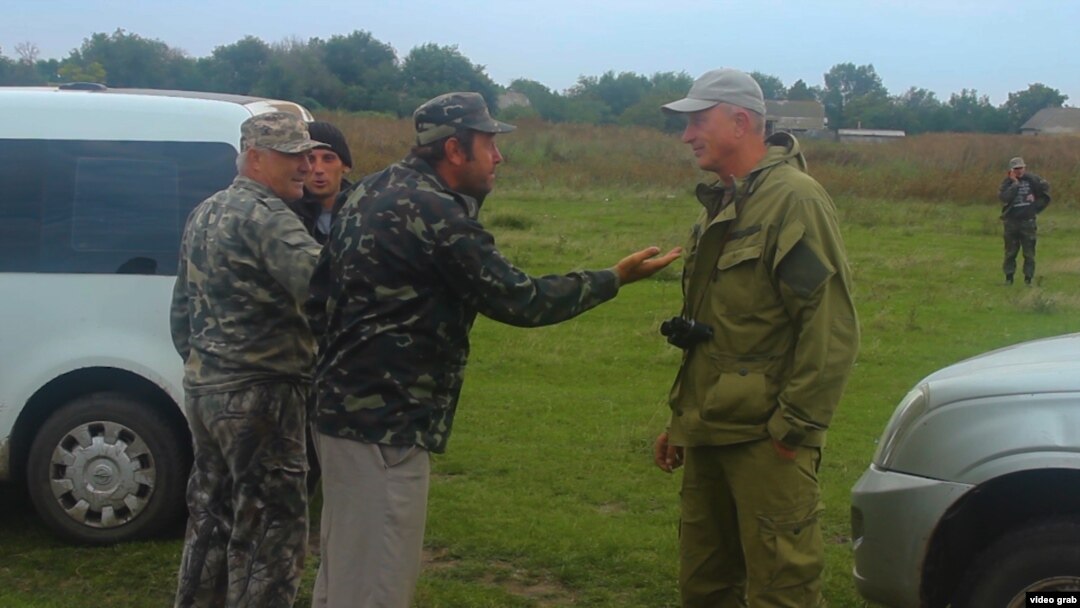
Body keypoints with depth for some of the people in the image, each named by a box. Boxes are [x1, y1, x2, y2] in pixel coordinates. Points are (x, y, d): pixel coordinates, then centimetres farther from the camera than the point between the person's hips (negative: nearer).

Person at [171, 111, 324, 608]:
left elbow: (182, 308, 21)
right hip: (257, 394, -10)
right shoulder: (265, 216, -15)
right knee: (271, 528, -2)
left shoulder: (206, 213, 15)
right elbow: (320, 281, -32)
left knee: (211, 514, 18)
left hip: (203, 386, 10)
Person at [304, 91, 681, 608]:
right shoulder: (437, 214, -18)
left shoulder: (370, 193, 11)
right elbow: (519, 300, -14)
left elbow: (319, 294, 14)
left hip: (345, 406, 10)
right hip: (386, 425, -10)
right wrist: (614, 279, -4)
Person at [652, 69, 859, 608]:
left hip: (766, 440, -9)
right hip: (709, 435, 9)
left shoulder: (794, 198, -12)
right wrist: (681, 420, 22)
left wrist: (796, 426, -19)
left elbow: (831, 328, -18)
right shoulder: (721, 206, 17)